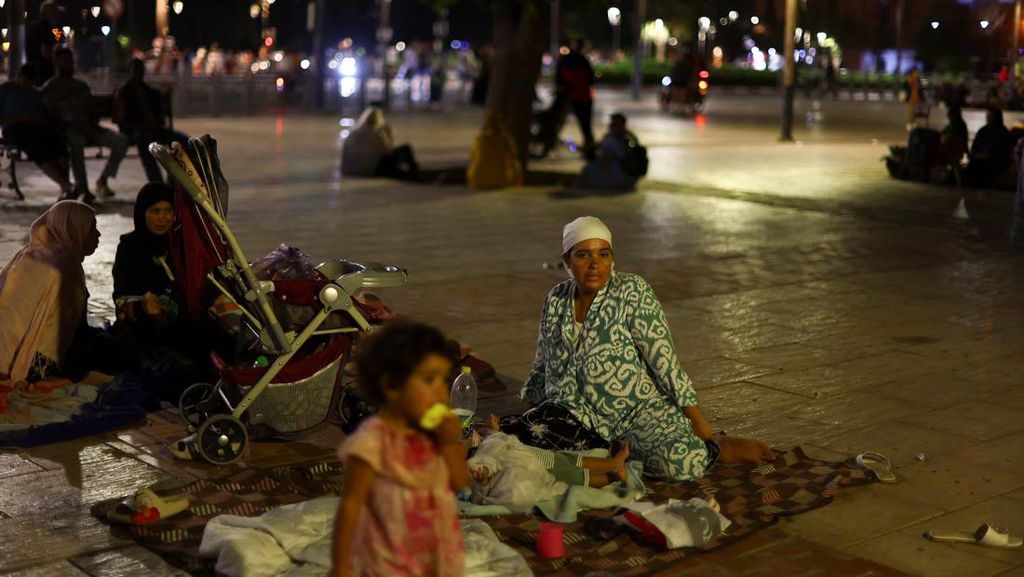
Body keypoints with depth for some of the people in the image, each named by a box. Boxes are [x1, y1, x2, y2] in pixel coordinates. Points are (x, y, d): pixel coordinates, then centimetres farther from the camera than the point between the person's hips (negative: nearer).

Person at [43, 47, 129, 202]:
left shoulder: (81, 86, 22)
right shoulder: (50, 88, 4)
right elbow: (53, 116, -7)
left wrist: (93, 126, -5)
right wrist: (75, 125, -19)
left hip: (87, 128, 5)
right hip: (66, 130, -5)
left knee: (121, 140, -19)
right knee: (76, 140, -43)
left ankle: (103, 180, -12)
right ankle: (83, 188, -41)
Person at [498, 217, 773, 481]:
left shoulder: (632, 292, -7)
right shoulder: (556, 300, 8)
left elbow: (664, 361, -12)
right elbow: (542, 367, 21)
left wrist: (704, 431, -15)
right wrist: (527, 416, 23)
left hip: (637, 409, -5)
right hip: (577, 412, 5)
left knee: (683, 462, -35)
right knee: (508, 434, -25)